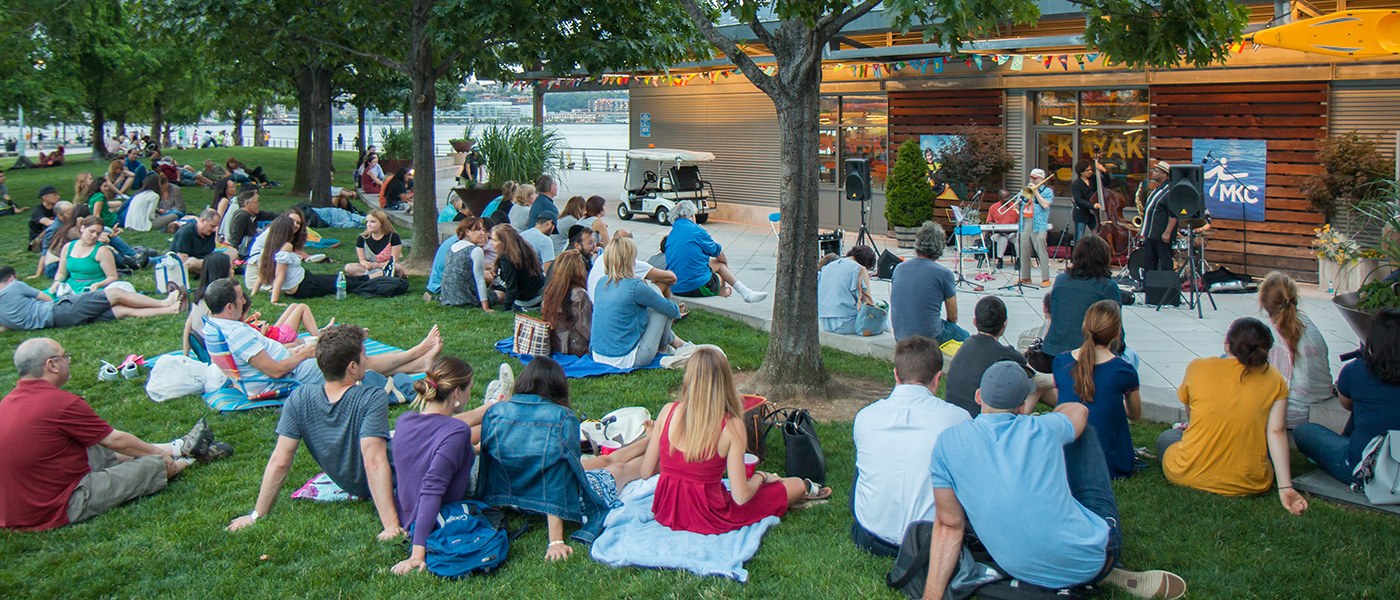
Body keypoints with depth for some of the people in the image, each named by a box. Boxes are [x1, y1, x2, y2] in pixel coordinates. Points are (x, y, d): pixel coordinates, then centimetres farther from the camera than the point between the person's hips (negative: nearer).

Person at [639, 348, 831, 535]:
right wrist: (760, 477, 4)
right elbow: (741, 497, -16)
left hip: (665, 513, 4)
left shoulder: (668, 411, -11)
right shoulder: (732, 426, -19)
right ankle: (804, 492, 49)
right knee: (796, 485, 14)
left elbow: (646, 472, -3)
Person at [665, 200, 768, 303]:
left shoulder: (671, 235, 12)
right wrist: (725, 262, 26)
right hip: (698, 286, -7)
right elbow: (718, 252, 4)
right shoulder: (696, 230, -9)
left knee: (719, 264, 24)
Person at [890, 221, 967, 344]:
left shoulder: (899, 268, 3)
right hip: (930, 338, -5)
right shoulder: (944, 274, -11)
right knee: (964, 336, 23)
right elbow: (953, 317, -2)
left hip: (899, 337, 5)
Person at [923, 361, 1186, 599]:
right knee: (1083, 430, 19)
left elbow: (949, 525, -8)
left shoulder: (948, 442, -6)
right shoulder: (1043, 429, -3)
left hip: (1030, 574, 1)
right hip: (1095, 556, 0)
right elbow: (1078, 409, 22)